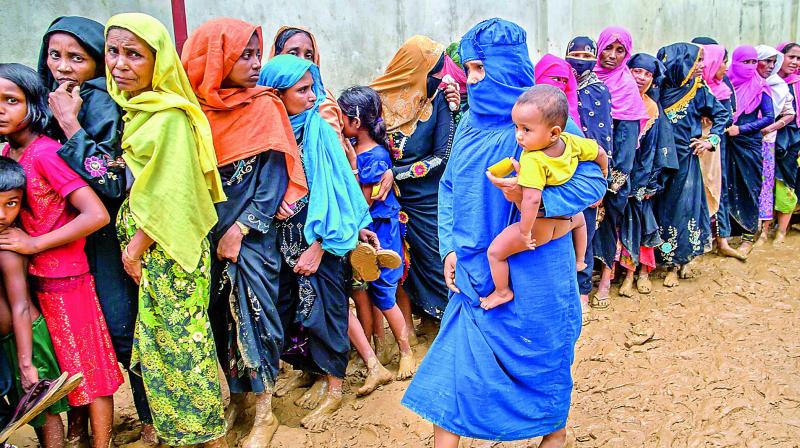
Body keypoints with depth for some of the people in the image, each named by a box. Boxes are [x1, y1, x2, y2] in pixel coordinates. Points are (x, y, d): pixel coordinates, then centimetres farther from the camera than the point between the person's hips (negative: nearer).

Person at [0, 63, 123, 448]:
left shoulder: (45, 153, -20)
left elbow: (96, 215, -28)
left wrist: (34, 244, -20)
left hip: (64, 278, -8)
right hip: (34, 277, 8)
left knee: (88, 363, 7)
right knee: (64, 360, 22)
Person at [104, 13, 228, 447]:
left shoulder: (169, 116, -17)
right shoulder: (127, 109, 8)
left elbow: (169, 194, -18)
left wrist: (136, 247, -11)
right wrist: (130, 244, 7)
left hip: (170, 246, -8)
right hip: (139, 242, 8)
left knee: (182, 337, 3)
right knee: (154, 338, 16)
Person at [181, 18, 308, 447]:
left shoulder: (264, 107, -5)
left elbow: (275, 176, -8)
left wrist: (240, 229, -12)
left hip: (252, 233, -3)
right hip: (209, 232, 3)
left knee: (254, 312, 0)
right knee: (221, 313, 10)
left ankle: (264, 411, 14)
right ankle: (235, 395, 28)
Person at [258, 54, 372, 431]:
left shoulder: (320, 132, -9)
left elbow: (335, 192, -10)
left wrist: (319, 246, -12)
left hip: (319, 241, -3)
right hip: (281, 241, 4)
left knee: (325, 308, 3)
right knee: (290, 310, 10)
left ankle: (334, 388, 20)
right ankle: (320, 375, 29)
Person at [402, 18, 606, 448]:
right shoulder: (470, 123, 5)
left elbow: (593, 181, -13)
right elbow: (450, 187, 10)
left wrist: (535, 197, -28)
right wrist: (450, 247, 0)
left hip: (533, 272, -4)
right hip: (475, 269, 5)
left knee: (541, 354, 14)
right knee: (457, 354, 6)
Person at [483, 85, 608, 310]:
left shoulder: (533, 161, -35)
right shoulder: (571, 141, -14)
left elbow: (532, 200, -43)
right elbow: (600, 153, 2)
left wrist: (524, 232, -31)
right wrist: (601, 178, 21)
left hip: (540, 225, -7)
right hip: (565, 219, 8)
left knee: (495, 252, 5)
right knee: (580, 219, 43)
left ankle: (503, 292, 21)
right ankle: (579, 262, 57)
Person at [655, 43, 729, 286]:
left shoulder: (698, 91, 1)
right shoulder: (658, 89, -3)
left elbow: (722, 114, 12)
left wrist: (711, 139, 3)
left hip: (686, 159, 0)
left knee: (684, 206, 1)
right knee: (663, 207, 5)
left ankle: (678, 261, 13)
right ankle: (673, 260, 18)